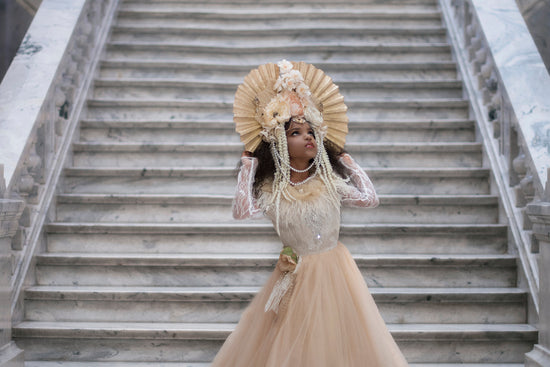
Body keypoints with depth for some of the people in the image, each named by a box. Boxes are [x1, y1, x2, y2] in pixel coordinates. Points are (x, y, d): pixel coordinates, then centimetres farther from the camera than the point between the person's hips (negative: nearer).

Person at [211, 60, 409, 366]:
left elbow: (371, 199, 1)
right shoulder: (271, 190, -7)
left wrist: (345, 158, 3)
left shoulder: (330, 183, -2)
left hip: (335, 273, 2)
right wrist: (249, 163, -13)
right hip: (297, 280, -1)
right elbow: (243, 212, -22)